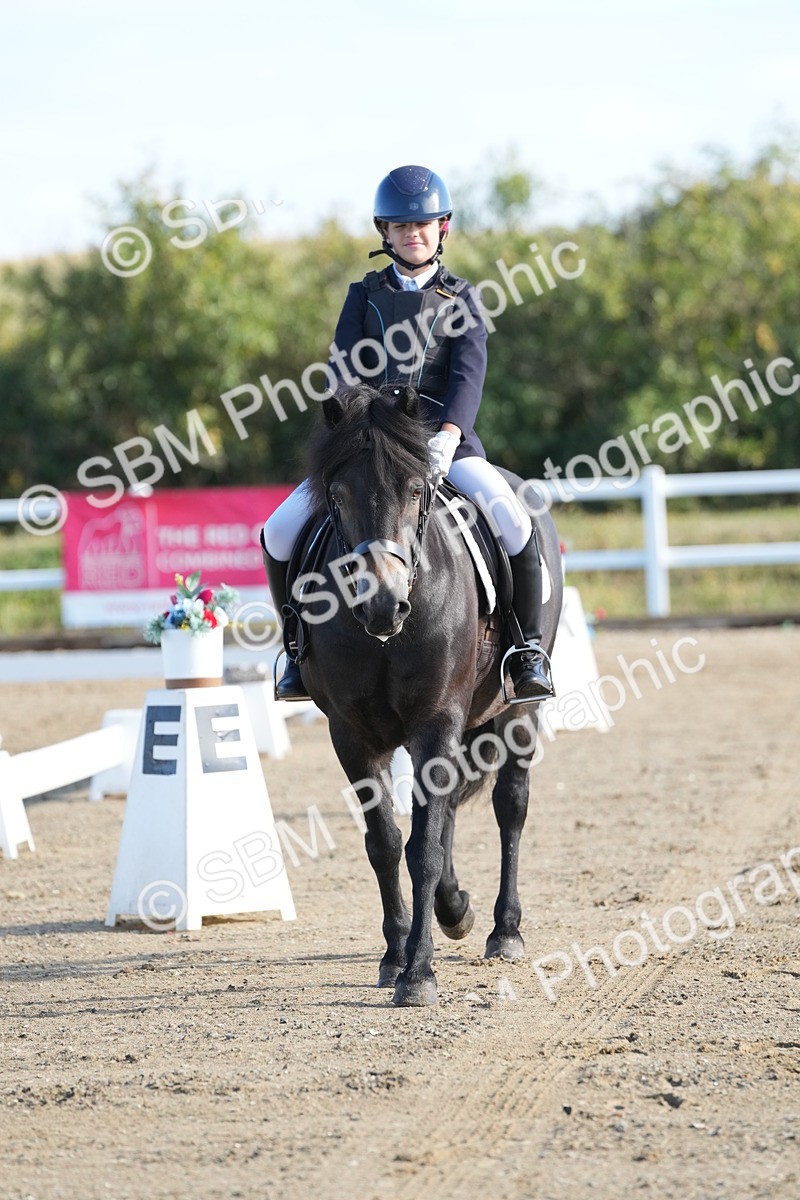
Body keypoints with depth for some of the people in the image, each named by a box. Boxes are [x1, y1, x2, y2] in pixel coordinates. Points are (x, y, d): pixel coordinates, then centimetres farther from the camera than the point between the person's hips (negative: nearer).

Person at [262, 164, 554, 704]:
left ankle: (530, 648, -12)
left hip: (443, 440, -2)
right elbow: (344, 369, 0)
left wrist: (448, 434, -27)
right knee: (280, 532, -15)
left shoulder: (460, 298, 8)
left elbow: (469, 373, -8)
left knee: (513, 523, -28)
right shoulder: (365, 295, 12)